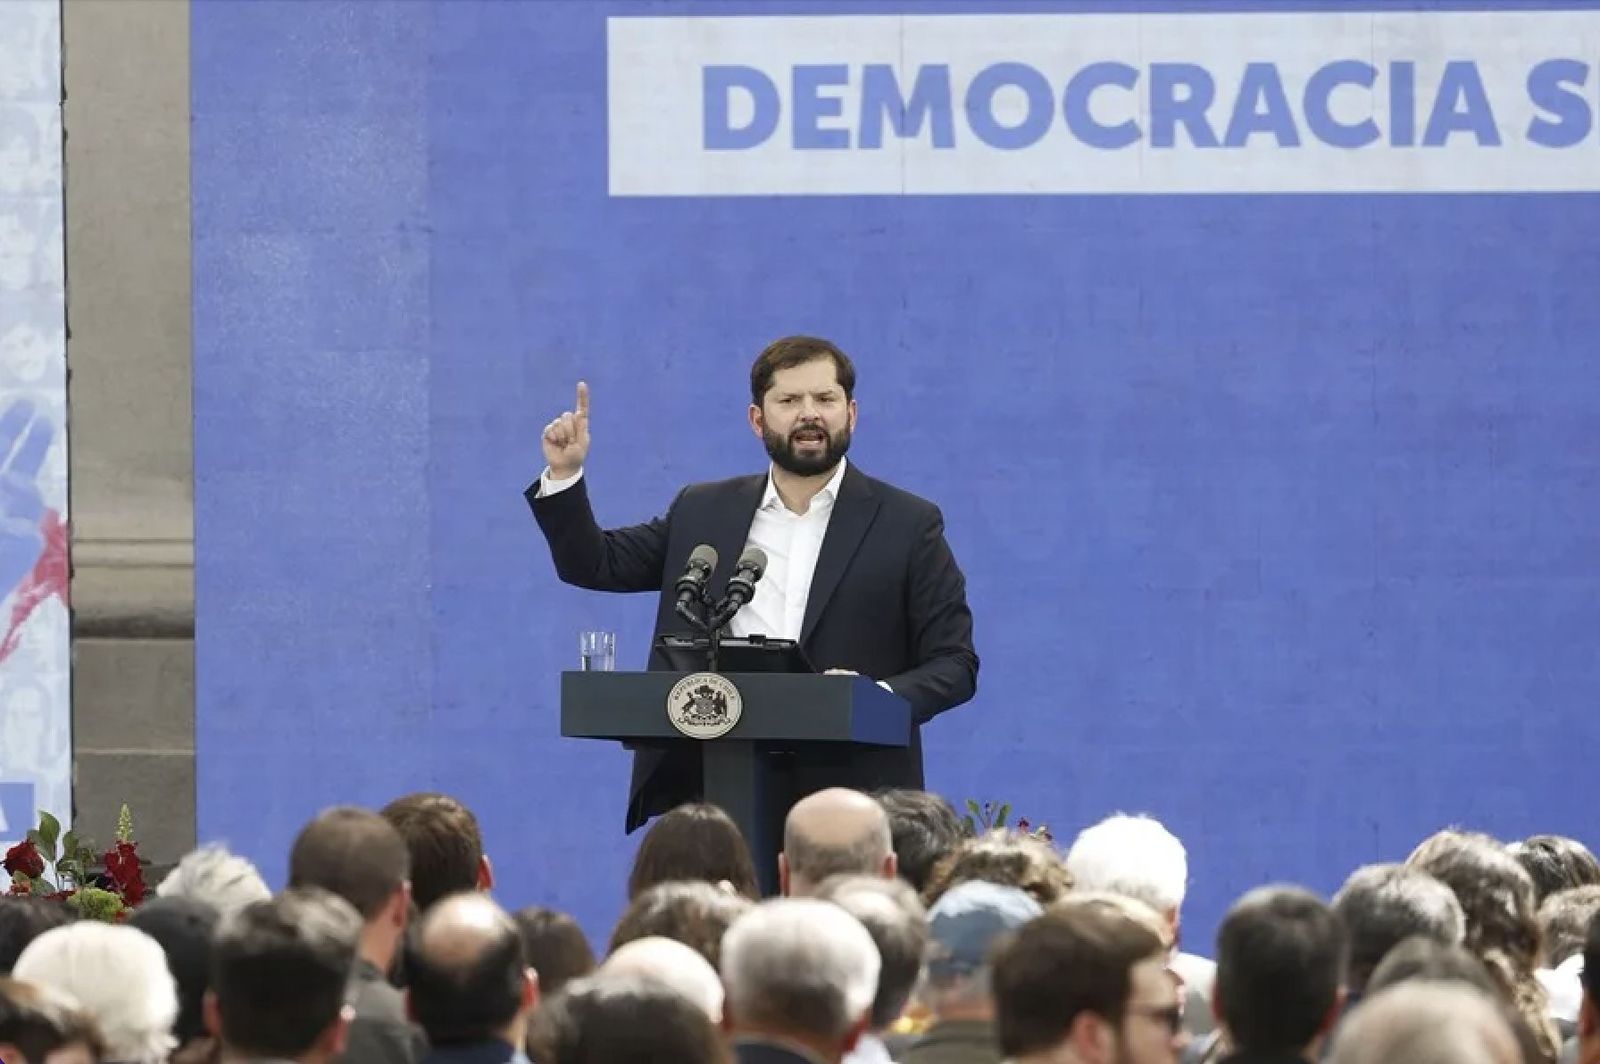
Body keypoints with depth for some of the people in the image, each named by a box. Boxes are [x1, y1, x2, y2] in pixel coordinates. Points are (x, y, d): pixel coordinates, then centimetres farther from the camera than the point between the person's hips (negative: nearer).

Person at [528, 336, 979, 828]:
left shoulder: (908, 525, 6)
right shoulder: (703, 512, 16)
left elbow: (954, 664, 4)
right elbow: (594, 564, 23)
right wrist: (563, 474, 7)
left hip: (847, 795, -2)